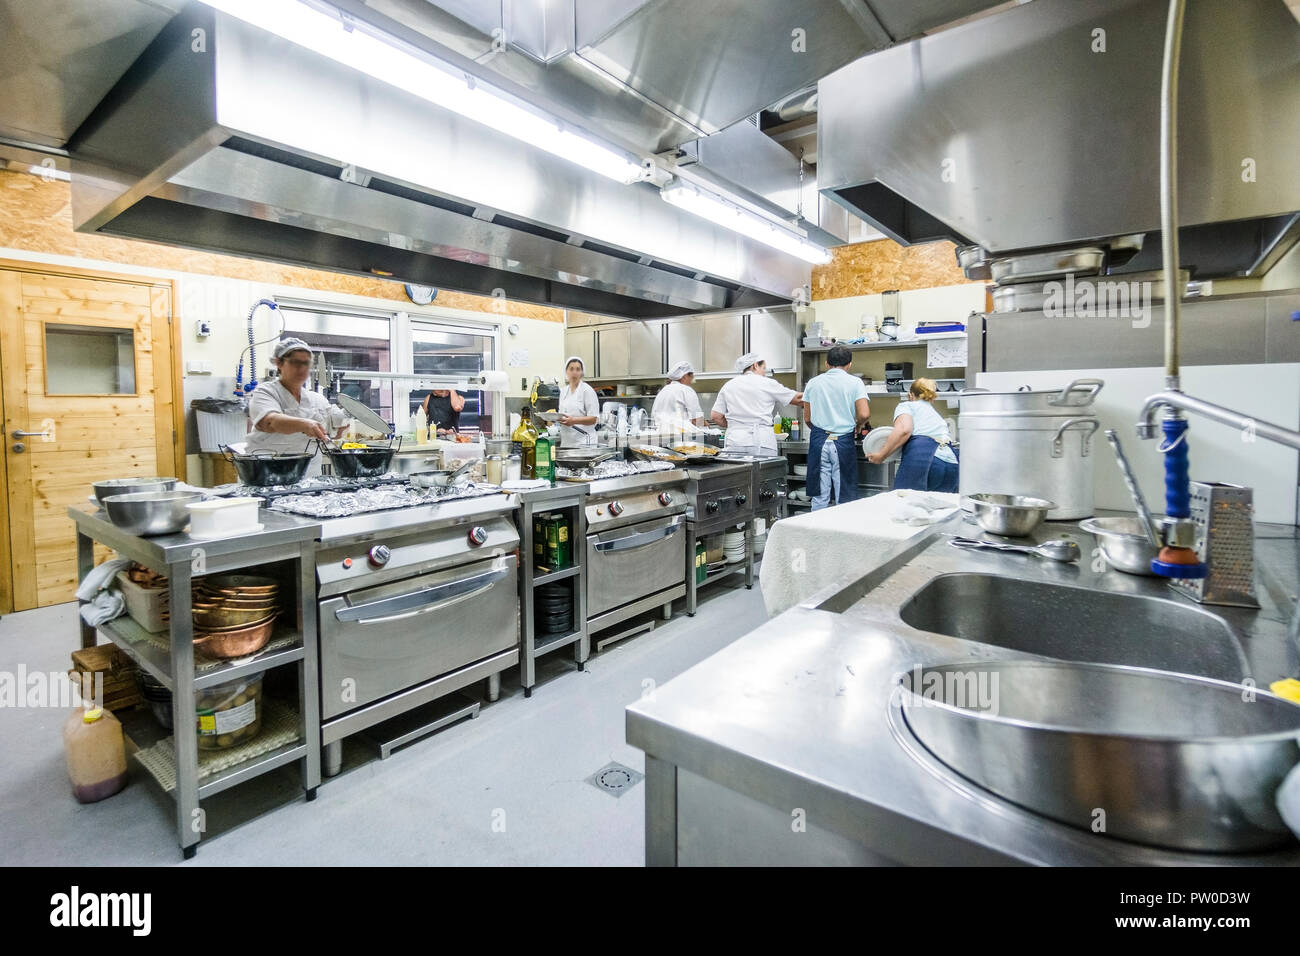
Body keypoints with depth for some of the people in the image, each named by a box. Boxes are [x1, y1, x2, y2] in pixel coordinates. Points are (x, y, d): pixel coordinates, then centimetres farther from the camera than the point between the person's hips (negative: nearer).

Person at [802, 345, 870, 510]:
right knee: (844, 498, 5)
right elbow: (864, 414, -10)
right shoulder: (855, 382, 0)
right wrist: (857, 426, 11)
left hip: (818, 440, 2)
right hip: (844, 442, -2)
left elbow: (807, 418, 9)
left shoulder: (813, 383, 7)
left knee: (819, 498, 6)